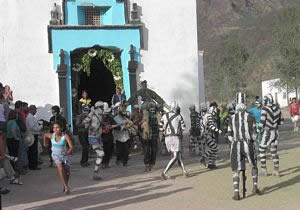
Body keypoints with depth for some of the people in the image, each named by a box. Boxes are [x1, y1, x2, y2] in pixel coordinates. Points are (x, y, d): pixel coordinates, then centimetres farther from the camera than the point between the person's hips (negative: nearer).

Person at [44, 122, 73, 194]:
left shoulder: (65, 136, -23)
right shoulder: (51, 136, -11)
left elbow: (71, 147, -30)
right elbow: (45, 135, 13)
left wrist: (68, 152, -48)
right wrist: (45, 143, 20)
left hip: (65, 155, 0)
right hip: (56, 155, 1)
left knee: (67, 172, 14)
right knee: (60, 168, -25)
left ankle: (65, 185, 42)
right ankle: (66, 187, -26)